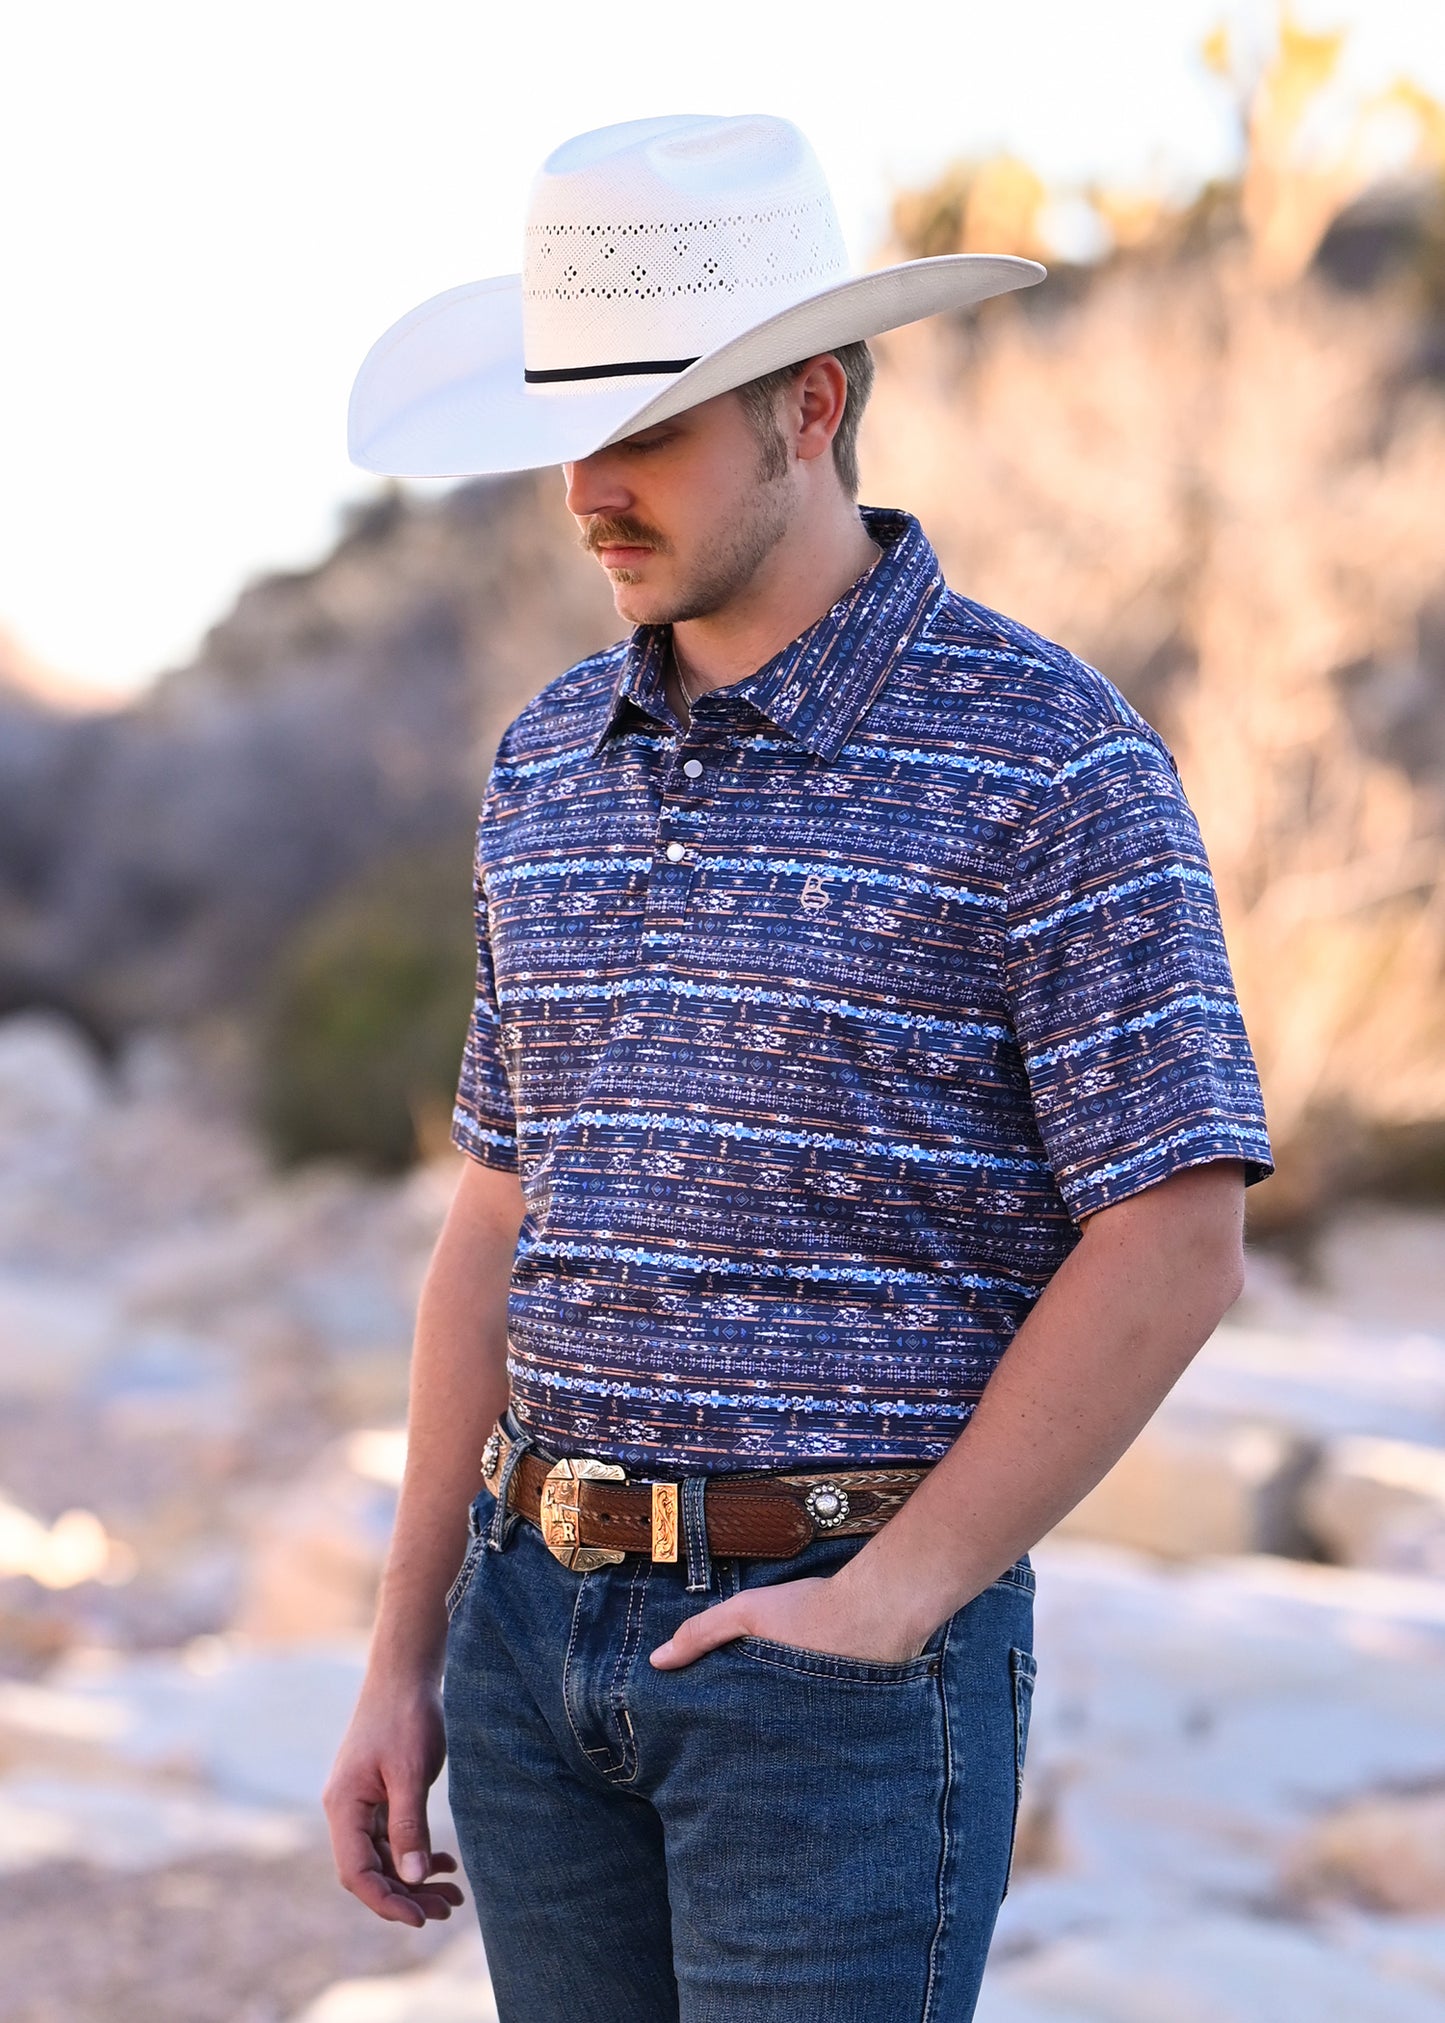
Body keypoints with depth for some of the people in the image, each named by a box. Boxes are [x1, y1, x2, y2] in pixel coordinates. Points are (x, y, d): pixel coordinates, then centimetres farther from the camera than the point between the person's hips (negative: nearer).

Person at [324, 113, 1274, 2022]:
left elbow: (1176, 1245, -14)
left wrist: (893, 1596, -17)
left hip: (851, 1651, -6)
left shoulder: (1048, 754, -11)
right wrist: (405, 1665, 10)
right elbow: (503, 1225, 13)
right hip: (542, 1624, 6)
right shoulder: (553, 763, 9)